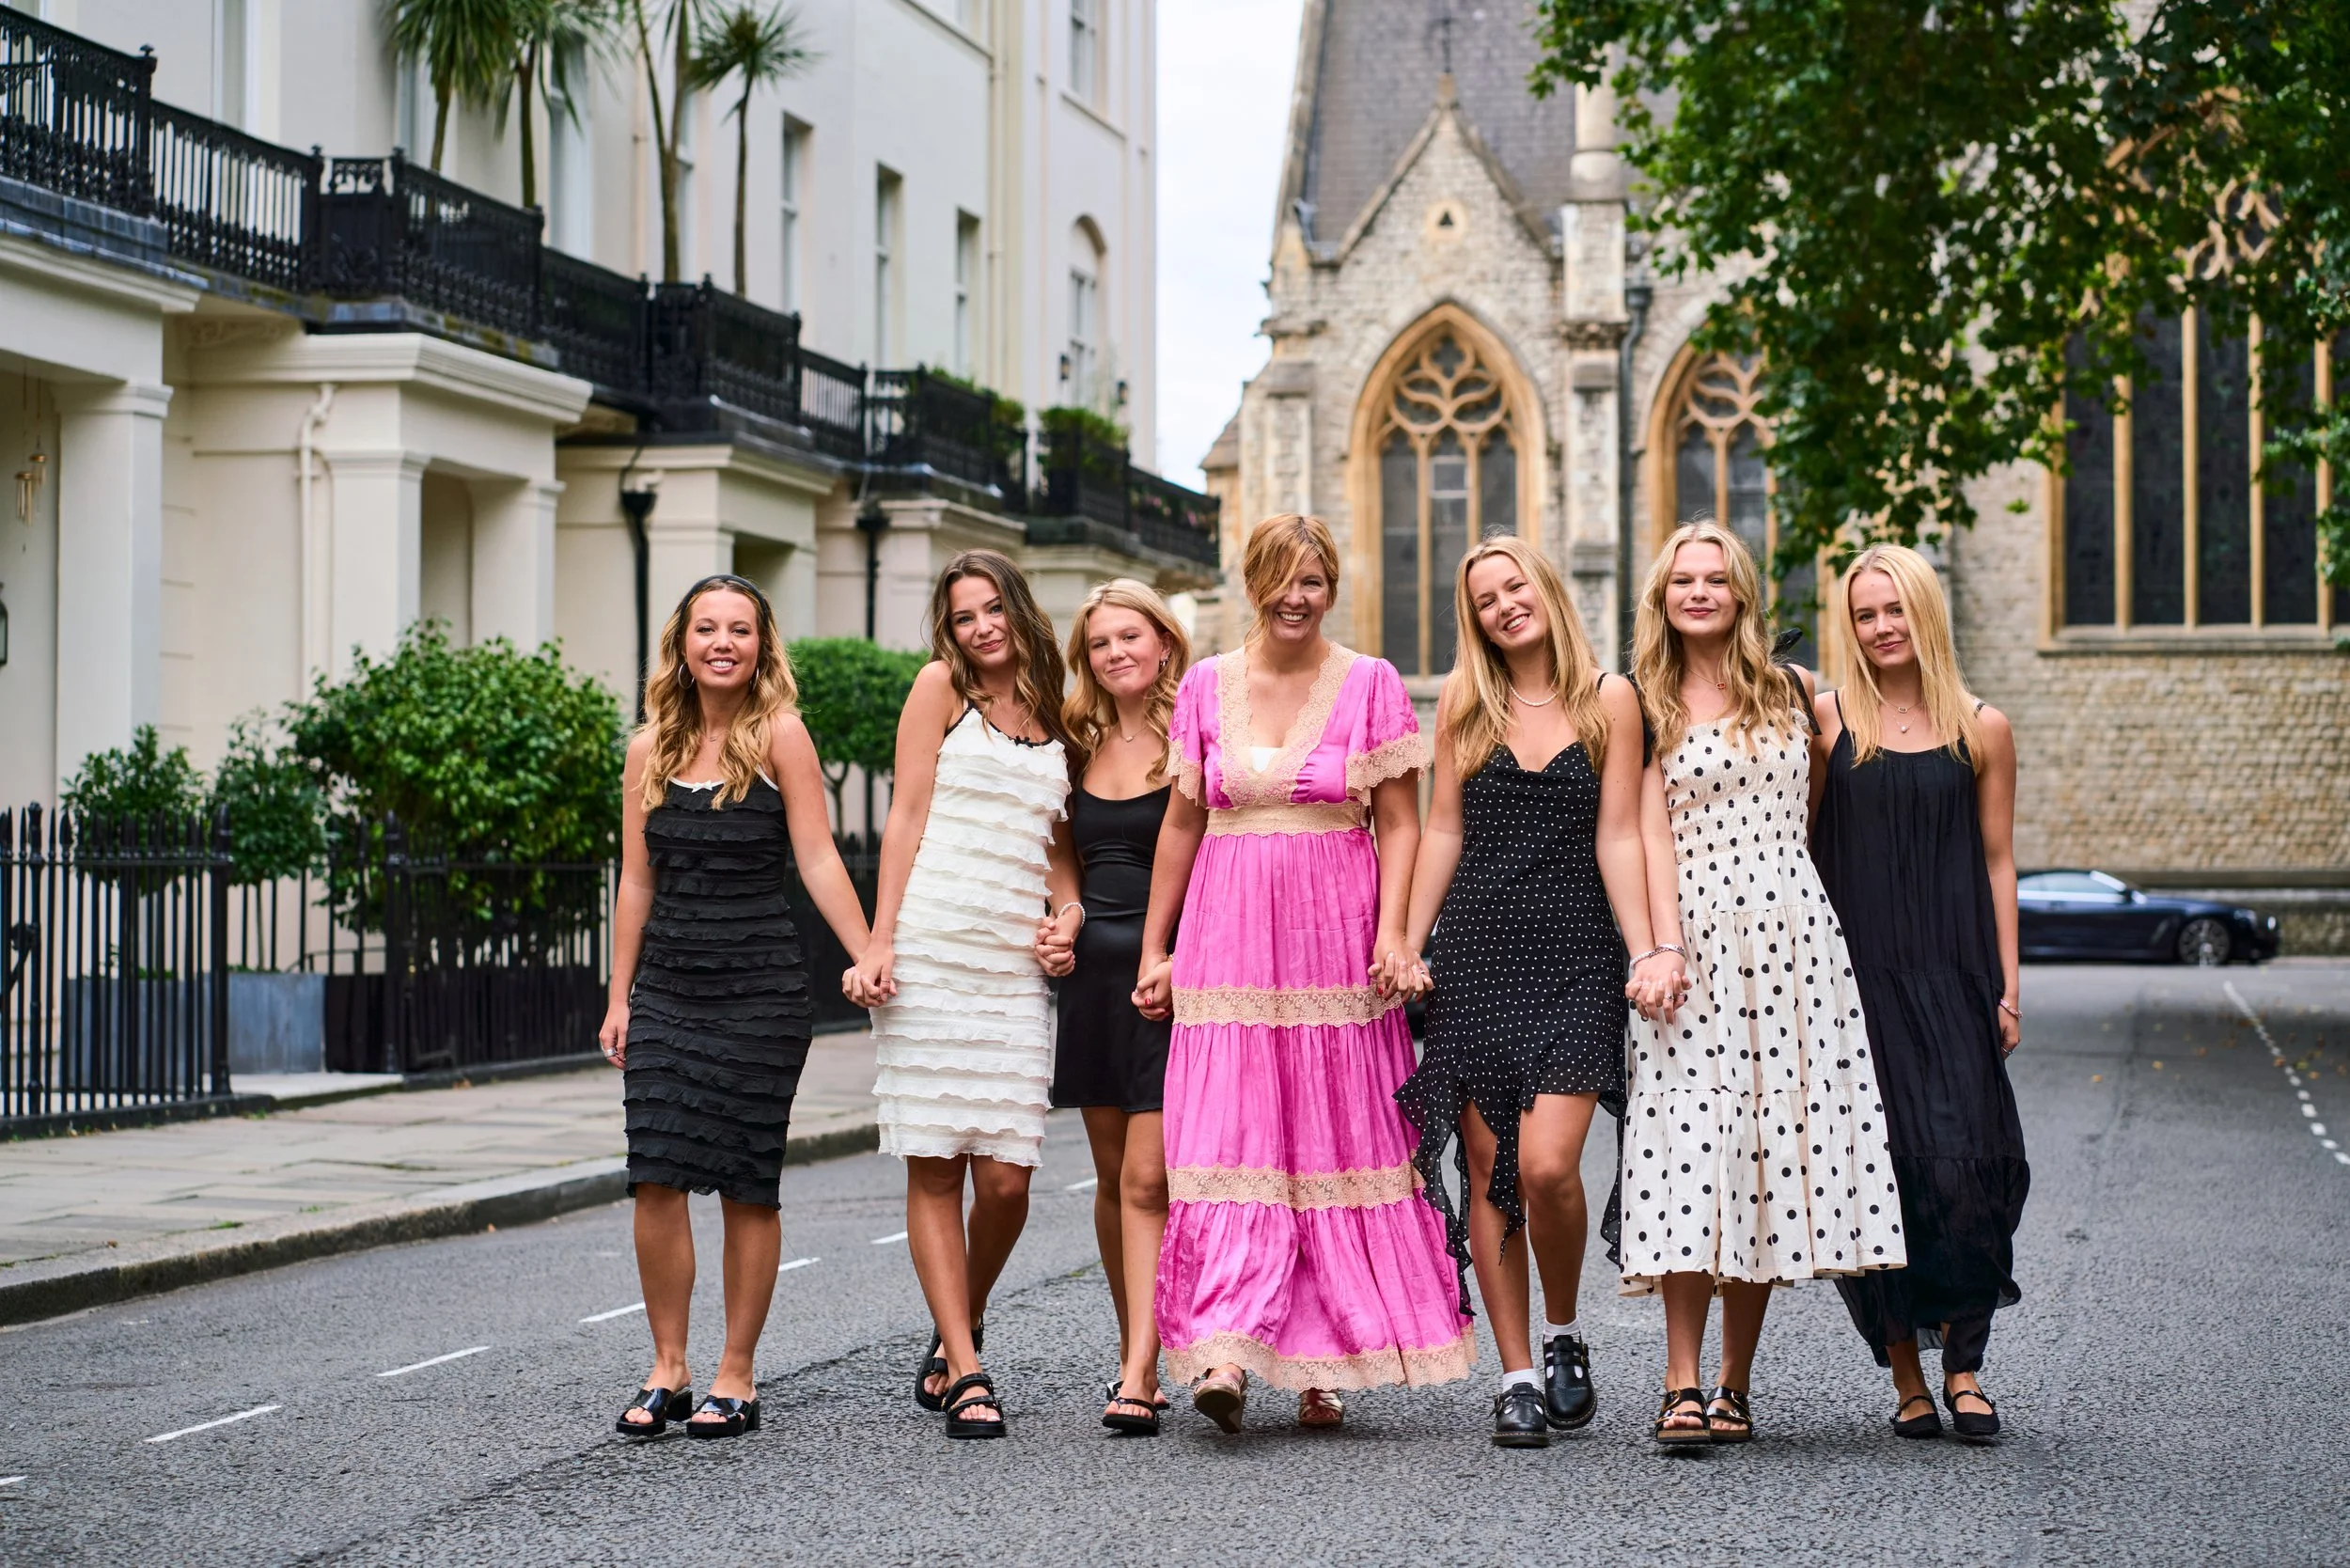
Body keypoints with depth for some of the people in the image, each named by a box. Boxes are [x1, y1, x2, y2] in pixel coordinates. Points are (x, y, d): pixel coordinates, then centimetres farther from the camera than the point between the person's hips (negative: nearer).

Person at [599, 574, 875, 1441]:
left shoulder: (778, 735, -2)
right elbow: (636, 880, 12)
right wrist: (618, 997, 10)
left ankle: (736, 1376, 10)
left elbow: (818, 858, -5)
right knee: (656, 1180, -4)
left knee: (747, 1183, 0)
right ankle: (667, 1370, 7)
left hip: (760, 986, -3)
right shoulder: (651, 748, 9)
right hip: (666, 984, 3)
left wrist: (870, 957, -14)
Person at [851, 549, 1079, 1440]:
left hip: (1014, 963, 3)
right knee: (935, 1167, -4)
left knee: (1007, 1176, -5)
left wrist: (1067, 907, 4)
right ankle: (965, 1372, 0)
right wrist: (881, 939, -5)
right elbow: (906, 815, 1)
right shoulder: (942, 687, 6)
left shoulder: (1052, 714, 17)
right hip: (932, 952, -3)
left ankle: (957, 1336, 20)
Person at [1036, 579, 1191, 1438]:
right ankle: (1133, 1354, 21)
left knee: (1148, 1179, -12)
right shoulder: (1083, 747, 13)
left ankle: (1139, 1377, -14)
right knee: (1113, 1178, 11)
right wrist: (1058, 925, 6)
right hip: (1093, 971, 6)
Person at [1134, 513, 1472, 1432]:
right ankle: (1224, 1354, -18)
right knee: (1226, 1140, -9)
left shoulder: (1372, 684, 2)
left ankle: (1320, 1366, 10)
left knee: (1336, 1142, 1)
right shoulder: (1207, 685, 9)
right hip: (1228, 933, 1)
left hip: (1335, 934, -1)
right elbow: (1183, 821, 14)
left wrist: (1392, 929, -11)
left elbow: (1398, 824, 2)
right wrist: (1154, 947, 14)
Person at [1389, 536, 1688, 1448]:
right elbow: (1443, 832, 11)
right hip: (1476, 951, 2)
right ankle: (1517, 1378, 7)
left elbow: (1618, 838, 1)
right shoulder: (1466, 705, 10)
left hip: (1575, 953, -2)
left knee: (1547, 1164, -16)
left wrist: (1647, 952, -8)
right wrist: (1407, 946, 4)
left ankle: (1564, 1331, 10)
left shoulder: (1609, 700, 4)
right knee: (1487, 1169, -1)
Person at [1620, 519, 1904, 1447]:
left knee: (1772, 1147, 0)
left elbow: (1829, 807, 24)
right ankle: (1681, 1388, -12)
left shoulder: (1795, 693, 14)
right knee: (1691, 1144, -12)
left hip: (1791, 932, 2)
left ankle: (1736, 1388, 7)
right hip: (1692, 939, -2)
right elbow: (1652, 837, 0)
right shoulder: (1649, 708, 8)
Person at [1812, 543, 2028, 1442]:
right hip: (1855, 978, 0)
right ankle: (1906, 1375, 6)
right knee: (1879, 1165, -3)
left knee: (1962, 1158, -10)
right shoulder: (1826, 718, 5)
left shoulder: (1981, 731, 8)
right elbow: (1800, 846, 4)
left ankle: (1964, 1368, -3)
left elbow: (1997, 864, 11)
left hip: (1951, 976, 0)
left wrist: (2007, 984, 5)